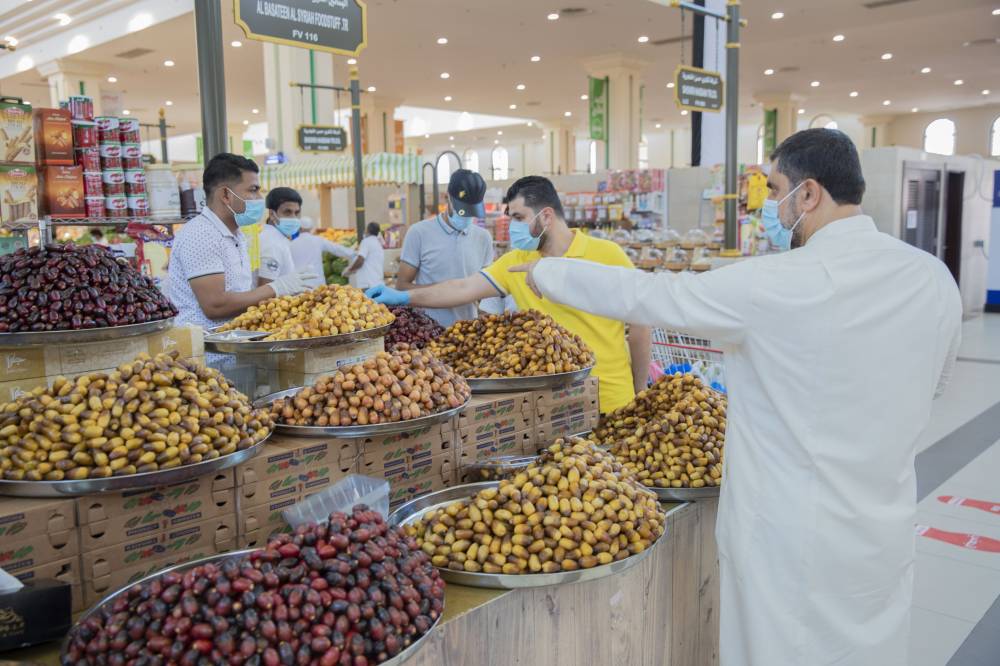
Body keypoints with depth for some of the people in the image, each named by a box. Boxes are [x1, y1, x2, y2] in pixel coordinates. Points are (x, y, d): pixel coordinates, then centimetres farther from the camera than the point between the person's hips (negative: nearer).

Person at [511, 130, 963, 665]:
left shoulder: (775, 285, -22)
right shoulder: (935, 278, -4)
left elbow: (640, 295, -14)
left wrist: (543, 273, 0)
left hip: (795, 537, -5)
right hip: (885, 529, 6)